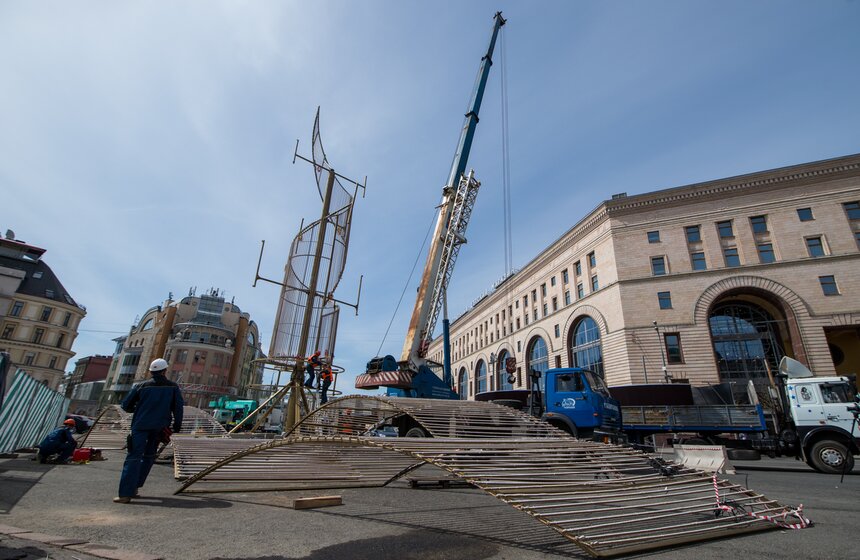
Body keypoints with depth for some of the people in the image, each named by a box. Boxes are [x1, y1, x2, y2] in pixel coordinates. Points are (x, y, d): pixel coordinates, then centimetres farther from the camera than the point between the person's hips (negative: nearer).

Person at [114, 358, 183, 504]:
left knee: (133, 458, -4)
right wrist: (177, 425, 10)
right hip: (159, 428, 1)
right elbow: (178, 407, -1)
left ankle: (126, 494, -11)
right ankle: (134, 487, 19)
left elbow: (125, 405, 6)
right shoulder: (173, 387, 2)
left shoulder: (141, 386, 3)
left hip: (141, 425, -1)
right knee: (148, 457, 18)